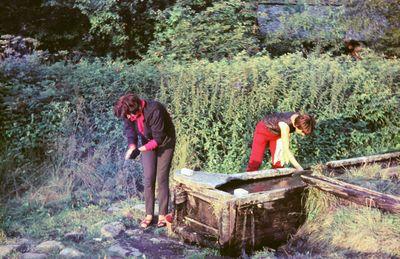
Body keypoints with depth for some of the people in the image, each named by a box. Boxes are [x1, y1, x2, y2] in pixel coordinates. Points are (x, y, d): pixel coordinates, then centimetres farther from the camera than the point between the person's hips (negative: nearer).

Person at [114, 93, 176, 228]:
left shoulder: (154, 111, -36)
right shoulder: (129, 113, -19)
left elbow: (159, 138, -30)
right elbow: (129, 130, -4)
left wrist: (141, 149, -36)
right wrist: (132, 145, -23)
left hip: (164, 143, -5)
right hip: (148, 143, 5)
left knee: (162, 179, -4)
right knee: (148, 179, 1)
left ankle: (162, 215, 6)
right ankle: (149, 214, 9)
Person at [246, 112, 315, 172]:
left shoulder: (299, 119, -21)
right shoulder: (285, 125, -40)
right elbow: (286, 149, -35)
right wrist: (299, 167, -35)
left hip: (276, 133, 7)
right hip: (263, 130, -6)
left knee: (278, 162, 1)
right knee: (255, 162, -10)